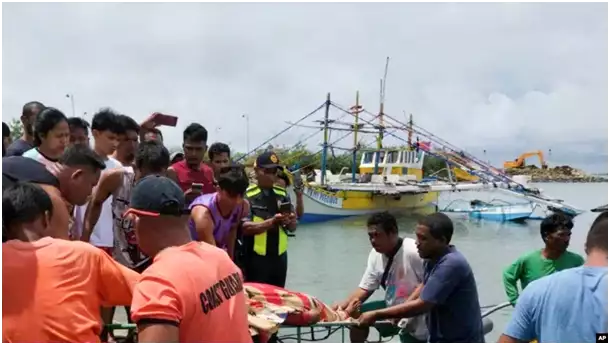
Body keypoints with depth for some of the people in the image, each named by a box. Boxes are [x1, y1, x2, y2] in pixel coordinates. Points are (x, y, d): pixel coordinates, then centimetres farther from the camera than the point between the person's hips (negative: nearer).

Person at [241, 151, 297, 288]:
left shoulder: (282, 194, 7)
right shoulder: (248, 195, -9)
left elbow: (293, 227, 6)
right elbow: (245, 227, -18)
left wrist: (290, 221, -17)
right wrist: (272, 222, -30)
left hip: (279, 257, 5)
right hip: (256, 258, -5)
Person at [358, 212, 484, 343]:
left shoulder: (451, 265, -27)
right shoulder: (433, 257, 1)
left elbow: (421, 305, -27)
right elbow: (425, 286, 19)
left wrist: (376, 315, -21)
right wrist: (398, 313, 4)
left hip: (460, 339, -8)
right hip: (440, 337, 8)